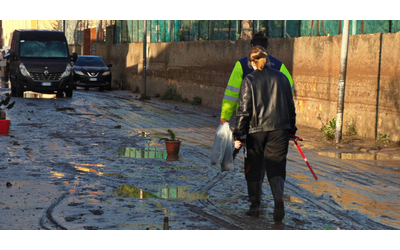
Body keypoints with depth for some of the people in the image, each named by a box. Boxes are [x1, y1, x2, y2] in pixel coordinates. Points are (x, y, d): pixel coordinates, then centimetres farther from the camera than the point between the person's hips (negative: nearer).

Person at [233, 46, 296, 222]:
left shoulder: (249, 80, -5)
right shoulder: (281, 78, 5)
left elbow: (244, 110, -7)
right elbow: (290, 105, 11)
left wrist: (238, 135, -3)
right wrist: (291, 128, 21)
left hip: (256, 130, -2)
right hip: (279, 130, 2)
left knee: (254, 168, 12)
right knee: (276, 167, 4)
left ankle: (255, 206, 18)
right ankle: (279, 198, -22)